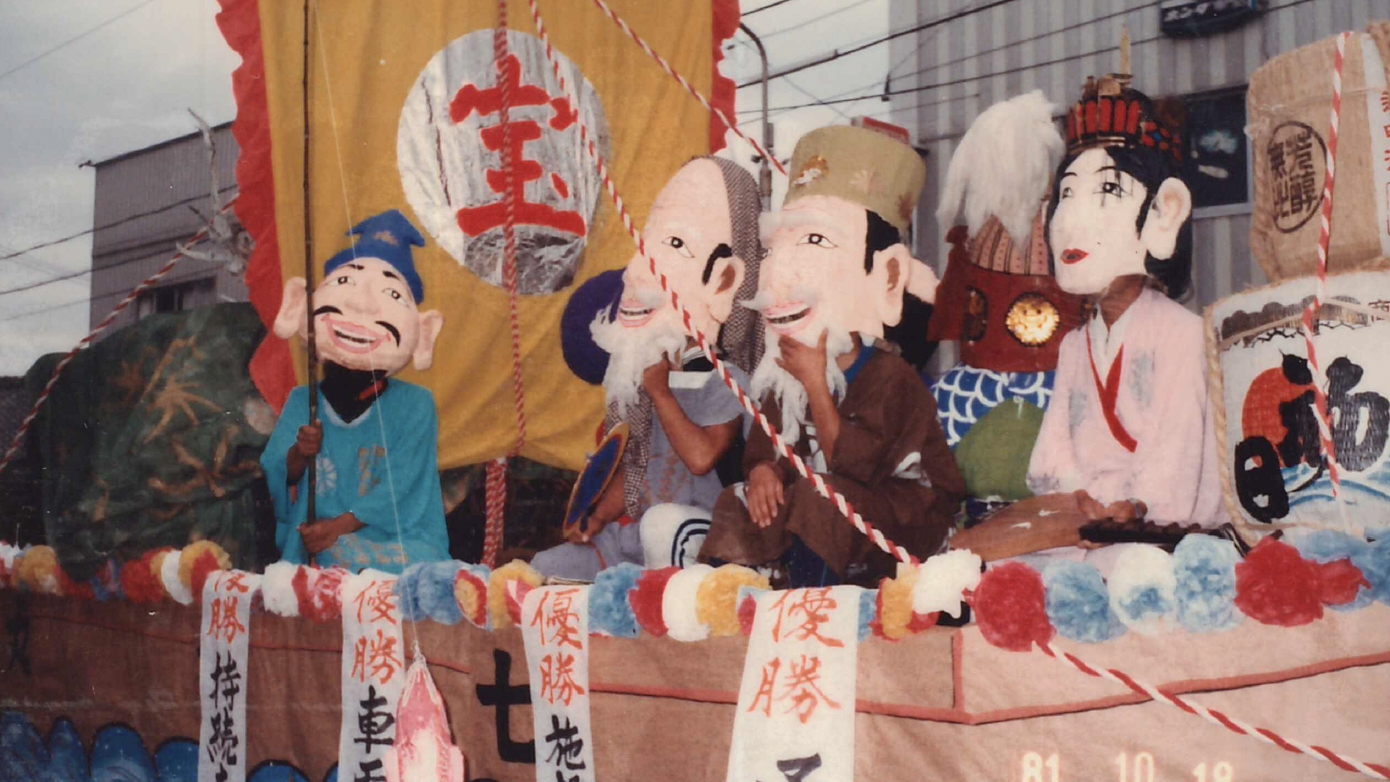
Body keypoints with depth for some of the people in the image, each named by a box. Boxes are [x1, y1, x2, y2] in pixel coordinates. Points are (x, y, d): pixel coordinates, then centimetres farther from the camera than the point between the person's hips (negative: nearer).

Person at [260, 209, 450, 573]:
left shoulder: (414, 405, 2)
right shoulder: (301, 402, 12)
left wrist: (340, 525, -16)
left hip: (396, 541, -1)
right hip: (311, 545, 1)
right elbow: (277, 479, 9)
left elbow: (403, 484, -6)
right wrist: (299, 456, -13)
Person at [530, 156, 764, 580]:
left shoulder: (727, 382, -12)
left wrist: (660, 392, -17)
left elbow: (701, 457, -27)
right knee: (546, 568, -1)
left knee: (663, 522, -39)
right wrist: (599, 516, 3)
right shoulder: (652, 376, 10)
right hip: (632, 533, 7)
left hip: (700, 537, -7)